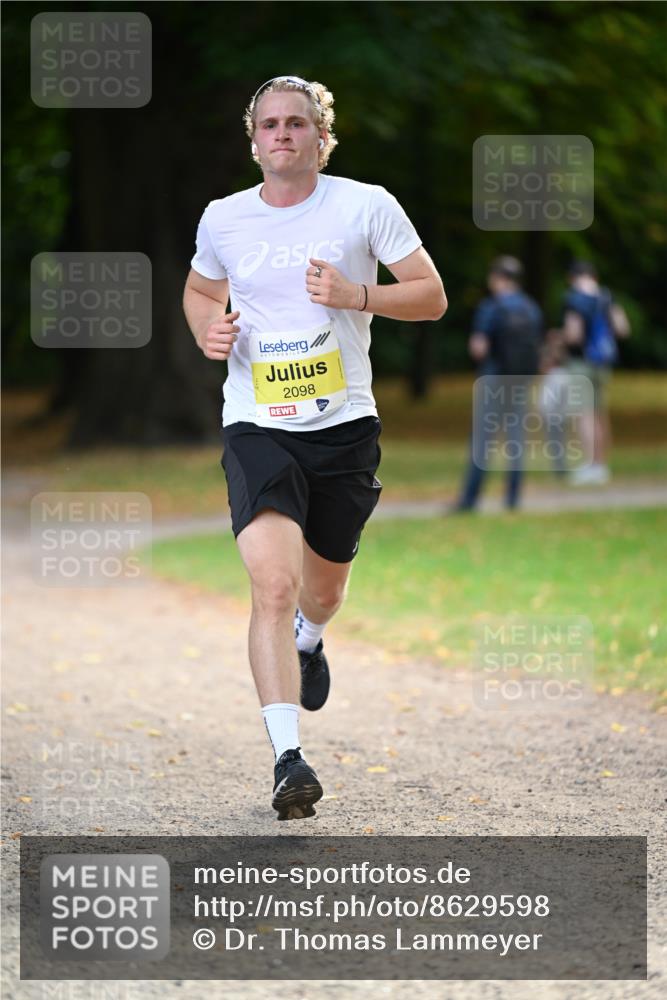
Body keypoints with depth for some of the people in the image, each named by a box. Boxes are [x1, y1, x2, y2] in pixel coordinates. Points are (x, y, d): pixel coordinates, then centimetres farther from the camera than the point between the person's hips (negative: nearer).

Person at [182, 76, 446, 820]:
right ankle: (287, 758, -23)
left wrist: (357, 295, -17)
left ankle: (309, 641, 56)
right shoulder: (223, 219, 4)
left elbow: (431, 296, 0)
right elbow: (199, 290, 23)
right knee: (273, 584, -20)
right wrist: (207, 331, 0)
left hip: (345, 425, 1)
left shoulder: (366, 206, -3)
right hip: (256, 426, -1)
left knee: (323, 585, 17)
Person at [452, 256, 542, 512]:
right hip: (521, 382, 5)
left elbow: (479, 349, -15)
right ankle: (513, 498, 7)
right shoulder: (532, 309, 5)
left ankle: (469, 499, -5)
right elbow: (536, 346, 8)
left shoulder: (490, 308, -12)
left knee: (482, 440, -4)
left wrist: (474, 344, 6)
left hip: (493, 381, -5)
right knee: (516, 438, 8)